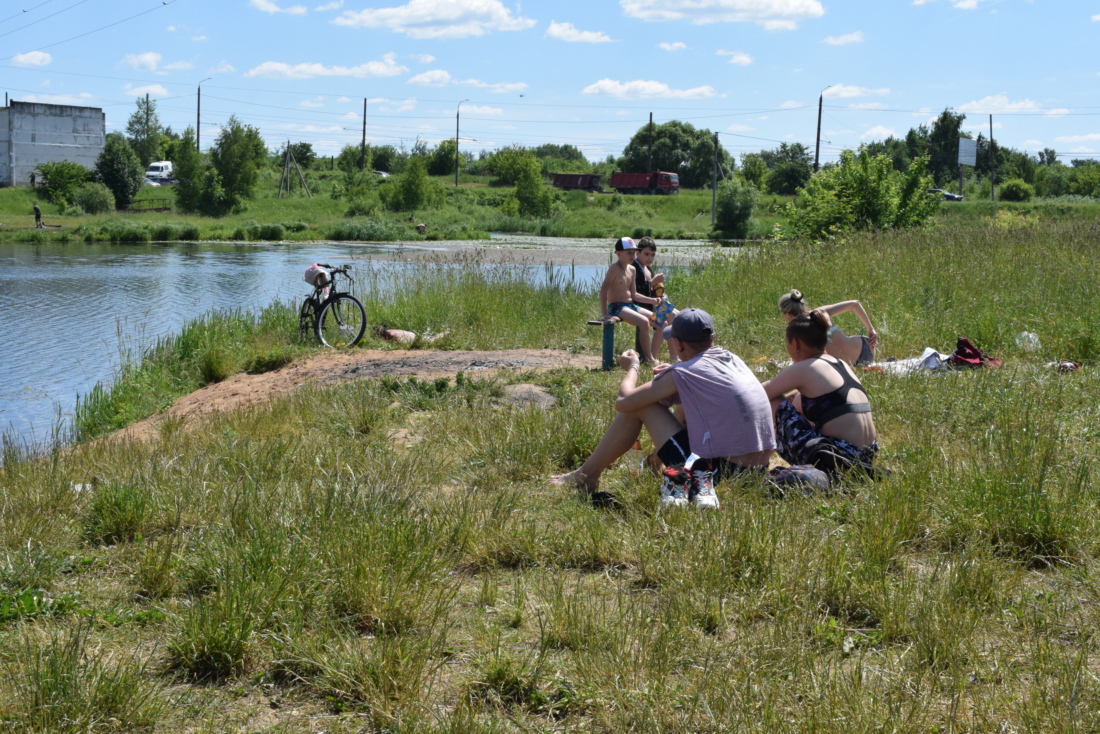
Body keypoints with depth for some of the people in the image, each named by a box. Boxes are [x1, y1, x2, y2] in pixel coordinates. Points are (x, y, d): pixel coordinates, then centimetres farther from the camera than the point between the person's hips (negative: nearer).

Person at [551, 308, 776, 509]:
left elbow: (623, 402, -5)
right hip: (759, 472, 7)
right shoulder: (732, 360, 10)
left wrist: (632, 368, 14)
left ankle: (587, 475, 17)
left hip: (722, 471, -7)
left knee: (639, 406, 5)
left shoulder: (683, 373, -9)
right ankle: (703, 486, 15)